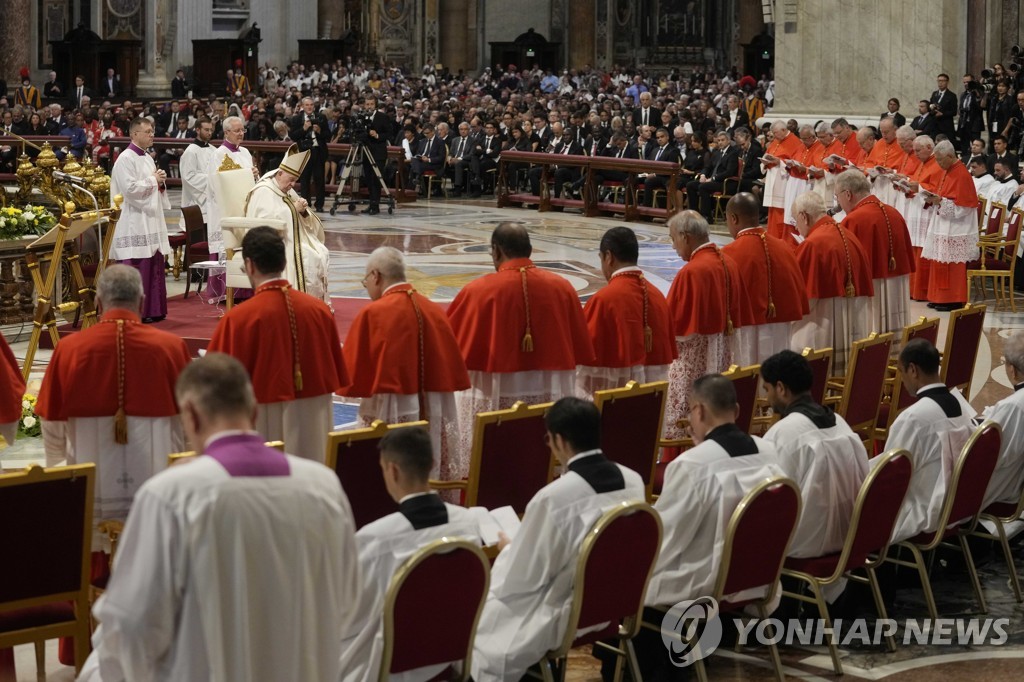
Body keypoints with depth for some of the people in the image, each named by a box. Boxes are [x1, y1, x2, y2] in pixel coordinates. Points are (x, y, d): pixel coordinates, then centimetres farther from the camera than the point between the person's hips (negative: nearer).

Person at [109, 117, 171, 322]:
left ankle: (153, 310, 14)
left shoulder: (147, 158, 16)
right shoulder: (126, 159, -11)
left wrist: (160, 183, 2)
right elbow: (130, 188, -21)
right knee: (138, 271, -8)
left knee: (154, 267, 9)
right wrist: (153, 180, -10)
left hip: (151, 219, 9)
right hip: (135, 223, -9)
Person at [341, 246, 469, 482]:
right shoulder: (435, 311, 6)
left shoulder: (372, 314, -10)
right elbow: (455, 371, 11)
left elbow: (350, 372, -6)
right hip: (434, 417, 6)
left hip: (390, 414, -6)